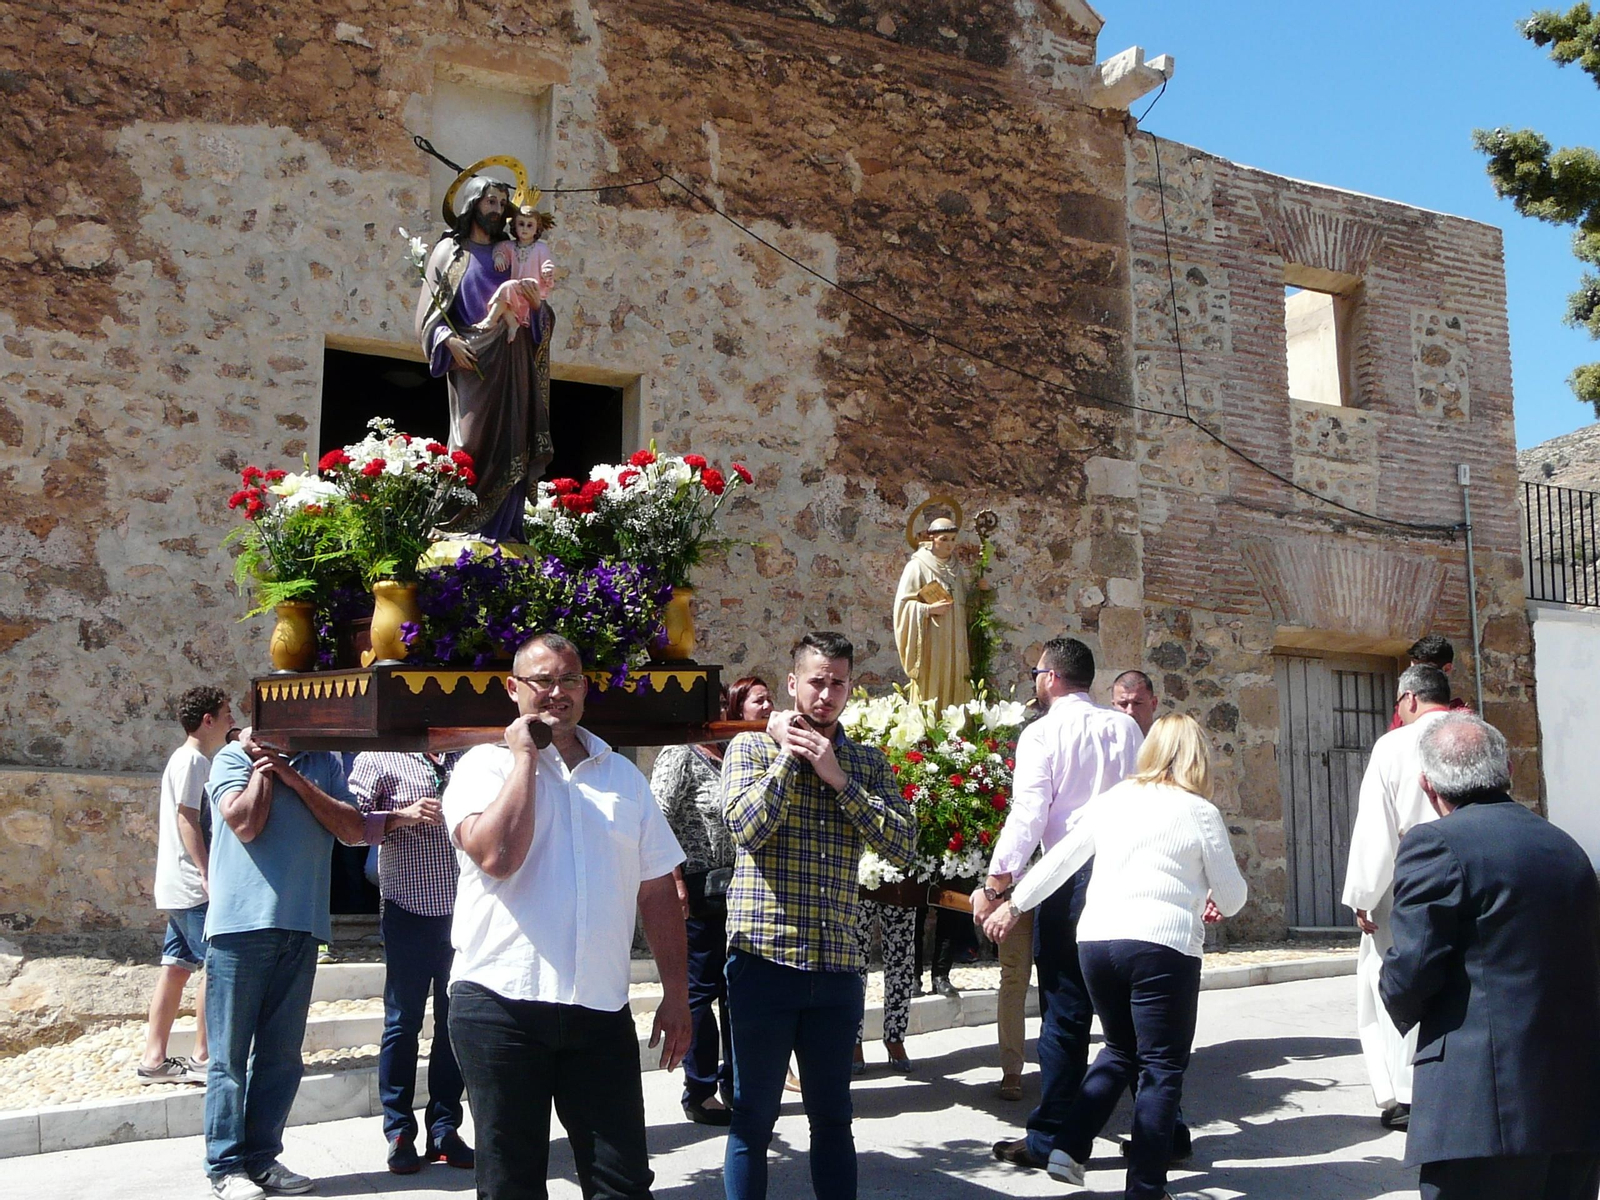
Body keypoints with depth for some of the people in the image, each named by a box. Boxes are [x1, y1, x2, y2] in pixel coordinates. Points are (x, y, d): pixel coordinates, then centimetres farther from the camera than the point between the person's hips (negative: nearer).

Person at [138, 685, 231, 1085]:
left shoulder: (186, 759, 19)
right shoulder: (193, 760, -11)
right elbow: (187, 819, -18)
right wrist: (207, 873, -21)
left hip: (178, 886, 10)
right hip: (193, 886, -10)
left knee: (176, 968, 8)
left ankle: (153, 1058, 10)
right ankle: (203, 1058, -2)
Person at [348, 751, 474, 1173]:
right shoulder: (378, 759, -1)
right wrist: (401, 816, -19)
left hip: (461, 912, 4)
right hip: (408, 912, -4)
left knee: (454, 1023, 8)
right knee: (403, 1023, 3)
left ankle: (444, 1129, 18)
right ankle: (399, 1133, 13)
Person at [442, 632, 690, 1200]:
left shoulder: (622, 775, 12)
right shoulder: (486, 766, 0)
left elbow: (658, 892, 13)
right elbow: (495, 855, -20)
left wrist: (676, 997, 9)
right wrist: (525, 757, -10)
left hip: (601, 1009, 3)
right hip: (502, 1005, -3)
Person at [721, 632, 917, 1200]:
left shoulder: (868, 762, 10)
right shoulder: (752, 746, 1)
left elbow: (903, 846, -4)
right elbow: (747, 827, -15)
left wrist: (837, 776, -9)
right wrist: (788, 753, -10)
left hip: (837, 966, 3)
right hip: (765, 958, -3)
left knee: (832, 1115, 15)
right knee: (754, 1117, 6)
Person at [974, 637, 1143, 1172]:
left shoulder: (1043, 732, -6)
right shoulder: (1126, 728, 9)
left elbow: (1028, 814, -13)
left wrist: (995, 887, -10)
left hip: (1069, 879, -5)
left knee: (1064, 1011, 2)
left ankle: (1050, 1139, 8)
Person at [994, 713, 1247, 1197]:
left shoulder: (1110, 801, 11)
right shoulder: (1200, 812, 0)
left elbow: (1057, 861, 17)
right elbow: (1232, 896, 6)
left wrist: (1014, 904, 29)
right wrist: (1212, 901, 29)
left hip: (1095, 939, 5)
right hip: (1162, 943, -5)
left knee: (1120, 1051, 23)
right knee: (1161, 1068, 6)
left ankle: (1068, 1148, 16)